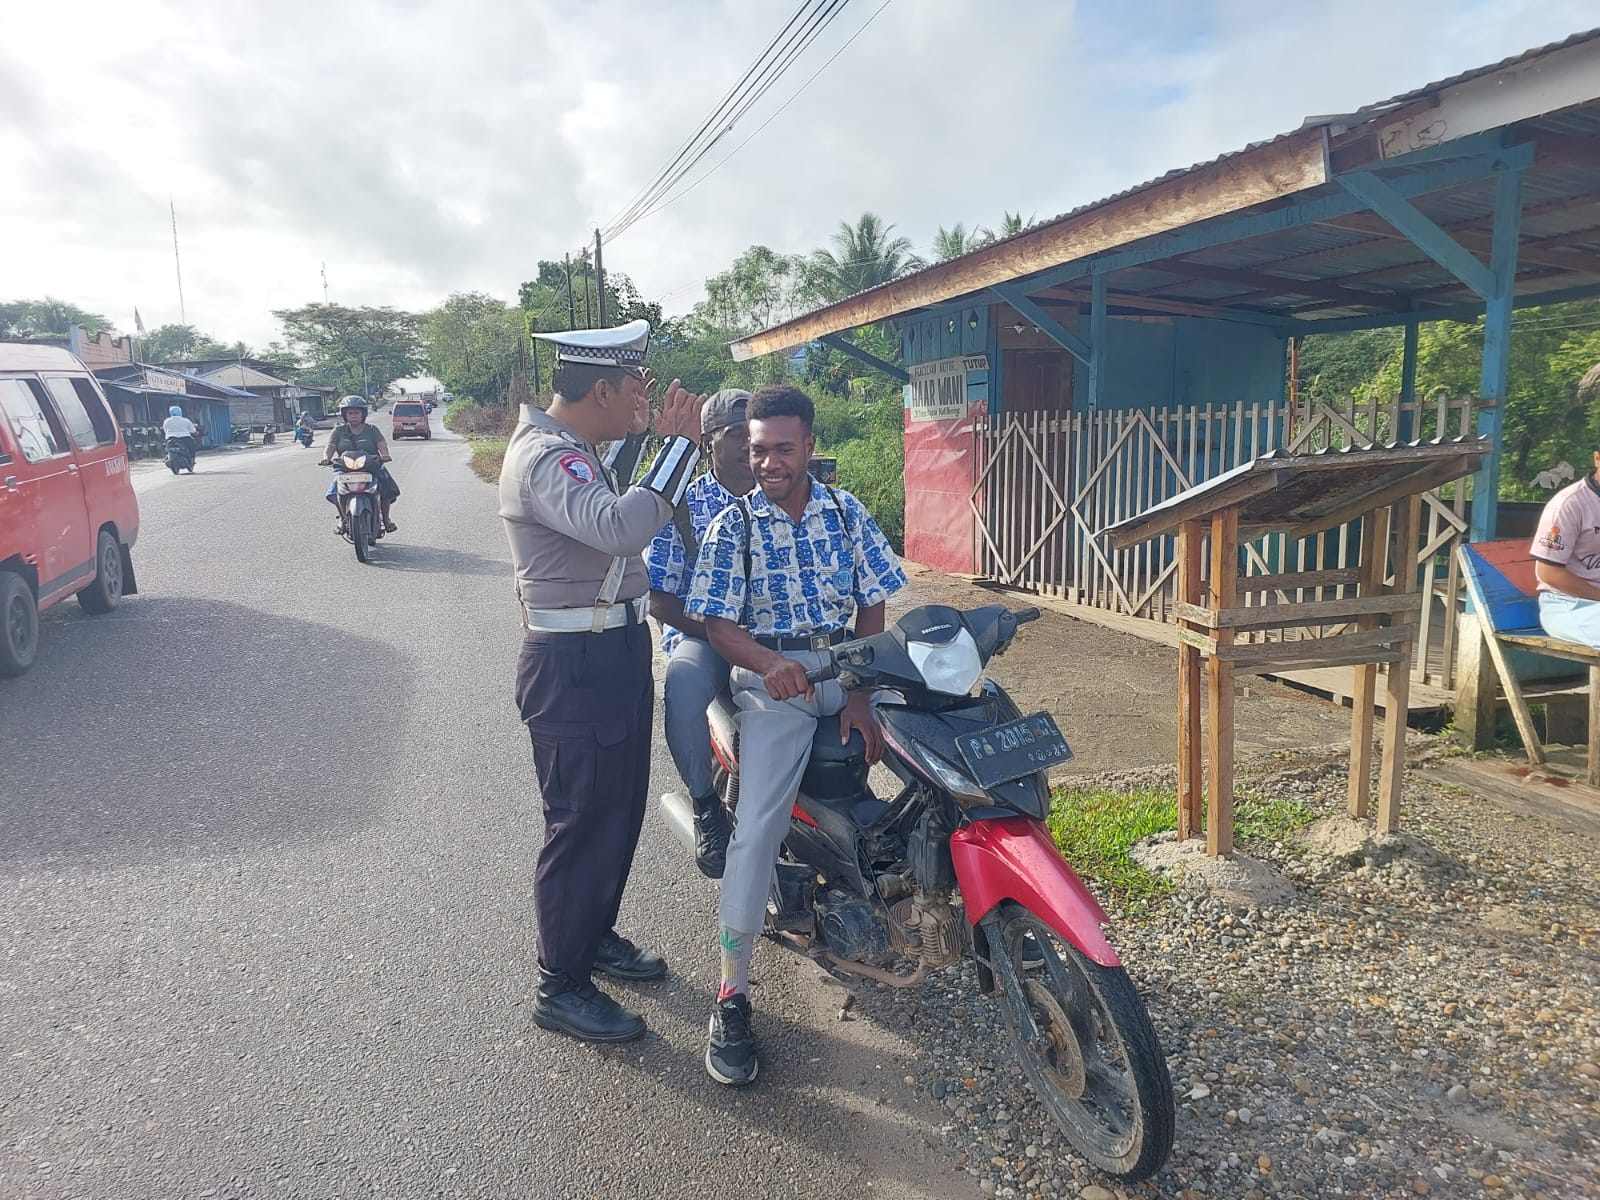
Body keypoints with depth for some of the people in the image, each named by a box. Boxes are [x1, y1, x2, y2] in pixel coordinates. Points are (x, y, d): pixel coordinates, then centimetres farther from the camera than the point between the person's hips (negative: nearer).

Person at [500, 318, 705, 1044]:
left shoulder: (578, 449, 11)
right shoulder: (543, 458, -21)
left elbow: (617, 515, 27)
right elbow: (619, 527, -38)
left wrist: (644, 435, 16)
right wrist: (679, 442, -28)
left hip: (613, 650, 10)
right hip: (574, 664, -10)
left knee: (619, 809, 20)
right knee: (583, 823, 0)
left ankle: (595, 936, 39)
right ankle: (560, 986, 17)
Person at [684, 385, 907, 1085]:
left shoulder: (847, 514, 7)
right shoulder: (733, 525, 1)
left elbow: (873, 607, 4)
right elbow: (718, 625, -6)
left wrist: (864, 695, -9)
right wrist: (771, 664, -27)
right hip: (770, 676, -4)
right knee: (757, 828, -18)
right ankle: (732, 996, -7)